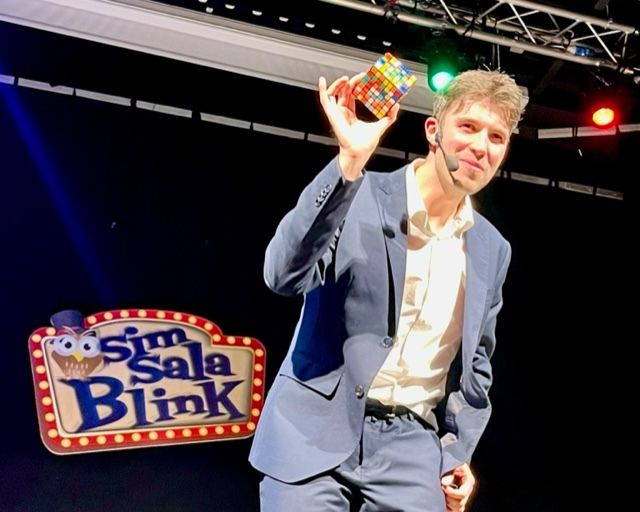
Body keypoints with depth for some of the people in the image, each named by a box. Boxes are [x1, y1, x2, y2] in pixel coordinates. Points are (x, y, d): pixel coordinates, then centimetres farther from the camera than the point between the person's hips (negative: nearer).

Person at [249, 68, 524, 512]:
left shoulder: (492, 249, 9)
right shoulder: (359, 197, -4)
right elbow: (285, 275, -21)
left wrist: (458, 452, 9)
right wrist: (350, 160, -27)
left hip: (410, 446, 4)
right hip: (316, 433, -3)